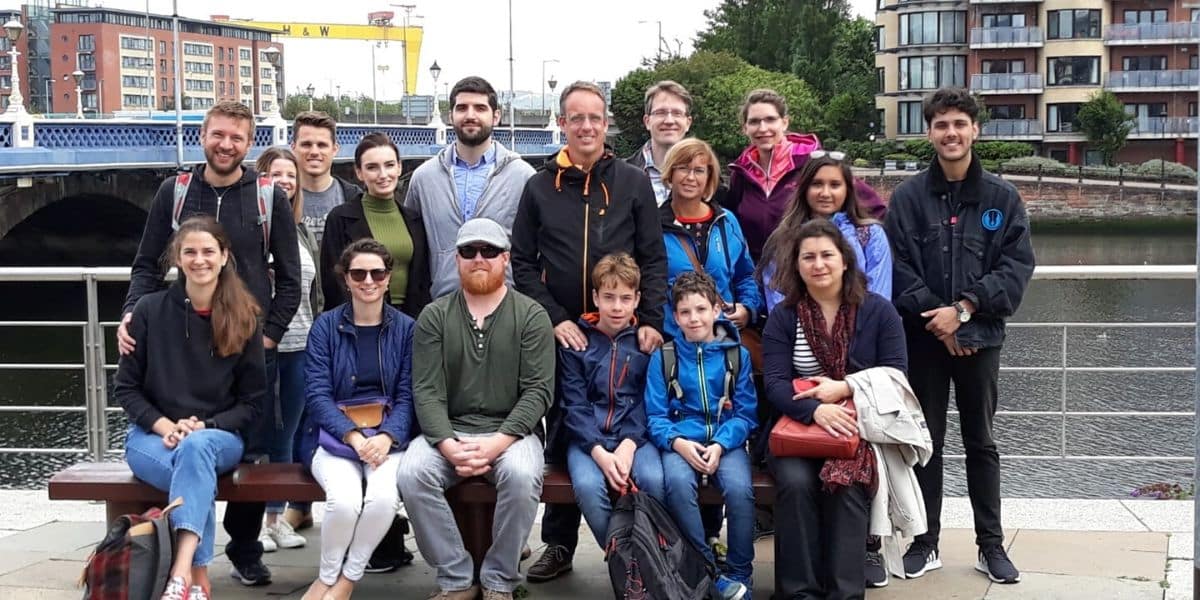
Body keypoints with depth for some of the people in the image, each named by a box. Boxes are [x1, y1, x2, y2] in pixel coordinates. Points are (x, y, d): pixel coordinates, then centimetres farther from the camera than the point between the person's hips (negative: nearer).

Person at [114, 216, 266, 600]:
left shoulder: (244, 320, 2)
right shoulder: (150, 310, 0)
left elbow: (252, 402, 4)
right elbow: (125, 387, 3)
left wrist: (204, 427, -13)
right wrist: (167, 427, -13)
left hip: (219, 436, 0)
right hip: (153, 434, 0)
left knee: (196, 449, -37)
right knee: (196, 471, -35)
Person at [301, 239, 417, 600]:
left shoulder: (406, 328, 6)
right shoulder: (326, 326, 4)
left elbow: (408, 395, 2)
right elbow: (317, 395, -3)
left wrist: (385, 437, -18)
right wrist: (354, 437, -19)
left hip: (389, 439, 1)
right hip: (336, 438, 0)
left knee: (383, 498, -31)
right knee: (344, 499, -31)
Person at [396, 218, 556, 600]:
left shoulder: (531, 316, 2)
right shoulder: (434, 316, 7)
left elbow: (538, 390, -6)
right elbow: (427, 391, -1)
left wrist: (496, 443, -19)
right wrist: (449, 446, -18)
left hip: (510, 431, -2)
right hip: (448, 432, 2)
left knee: (522, 475, -34)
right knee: (412, 473, -28)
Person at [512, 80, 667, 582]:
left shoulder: (633, 183, 4)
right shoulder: (540, 187, 6)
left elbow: (654, 258, 2)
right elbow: (523, 263, 4)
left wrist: (651, 320, -9)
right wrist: (555, 318, -7)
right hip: (560, 332, 1)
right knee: (561, 437, 8)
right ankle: (559, 544, 18)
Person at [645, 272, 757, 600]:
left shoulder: (737, 355, 7)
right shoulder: (662, 358, 6)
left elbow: (745, 412, 3)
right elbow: (655, 416, 3)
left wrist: (719, 445, -14)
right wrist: (678, 443, -16)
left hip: (726, 440, 0)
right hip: (681, 441, 0)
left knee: (739, 488, -30)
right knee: (678, 483, -34)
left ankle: (739, 572, -10)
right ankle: (708, 570, -20)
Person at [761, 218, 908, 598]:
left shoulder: (878, 311, 6)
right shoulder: (782, 317, 6)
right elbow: (775, 383, -6)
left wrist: (844, 388, -16)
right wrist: (816, 410, -27)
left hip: (861, 427, -1)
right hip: (799, 427, 1)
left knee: (846, 483, -32)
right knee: (795, 481, -31)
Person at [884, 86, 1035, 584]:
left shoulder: (1002, 198, 2)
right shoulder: (907, 197, 0)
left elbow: (1017, 267, -4)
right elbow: (898, 268, -5)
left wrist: (963, 309, -14)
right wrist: (937, 318, -13)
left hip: (979, 338, 0)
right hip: (923, 338, 0)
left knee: (981, 443, 9)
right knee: (926, 442, 8)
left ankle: (991, 544, 18)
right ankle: (925, 542, 17)